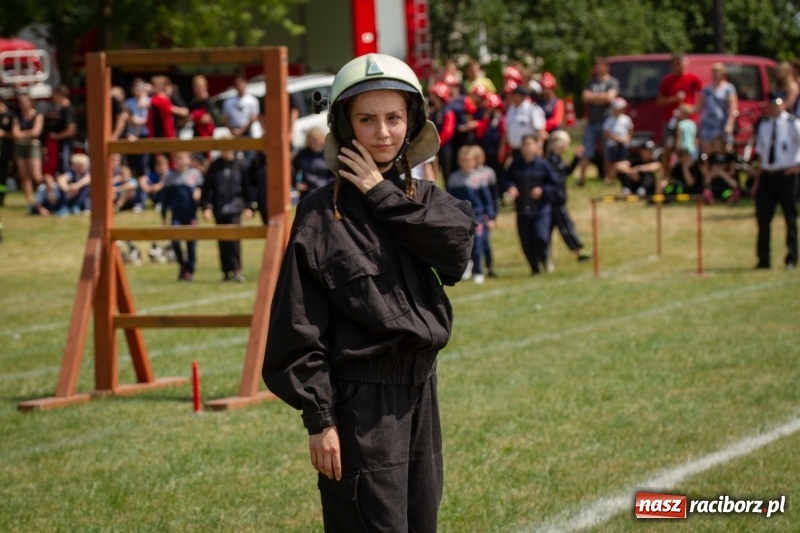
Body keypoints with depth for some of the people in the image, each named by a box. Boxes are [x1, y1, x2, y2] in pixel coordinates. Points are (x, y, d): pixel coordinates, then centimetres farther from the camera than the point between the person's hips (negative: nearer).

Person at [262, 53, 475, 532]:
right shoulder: (323, 213, -8)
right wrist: (318, 418, -12)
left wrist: (384, 196, -13)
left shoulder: (426, 200, 9)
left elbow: (458, 243, -13)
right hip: (361, 401, -6)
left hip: (420, 390, 6)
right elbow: (300, 325, -9)